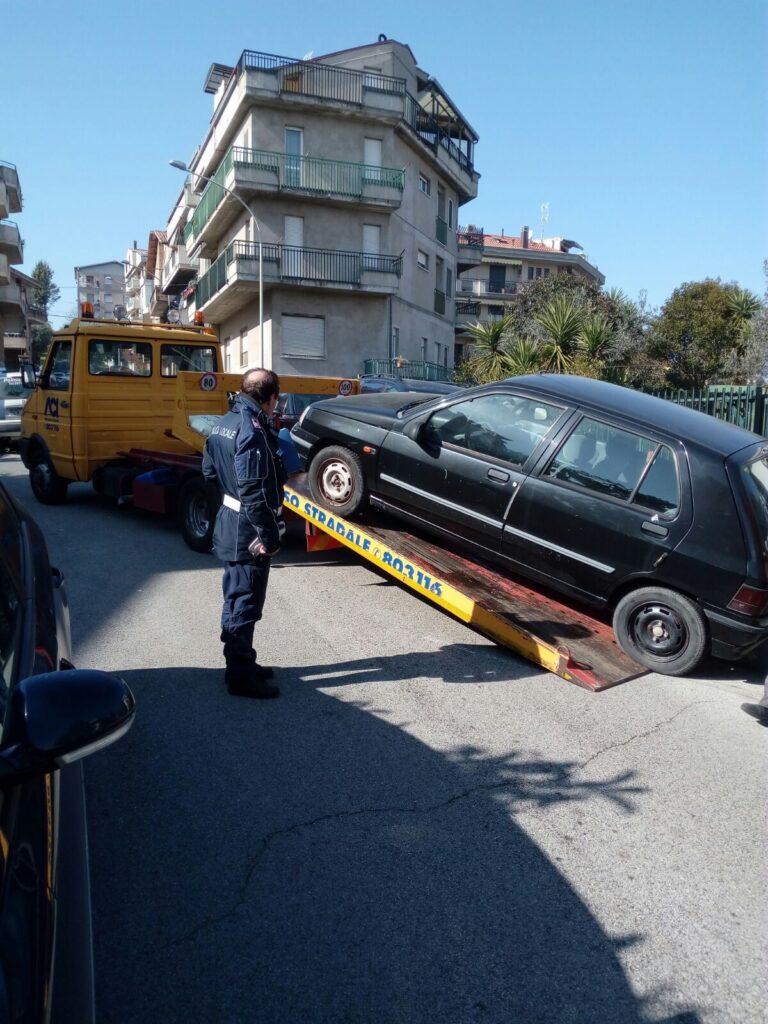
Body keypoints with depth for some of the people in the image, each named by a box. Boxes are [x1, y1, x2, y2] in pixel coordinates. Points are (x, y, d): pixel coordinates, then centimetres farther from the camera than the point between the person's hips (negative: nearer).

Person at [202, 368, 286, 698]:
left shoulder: (224, 423, 9)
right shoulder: (253, 430, -21)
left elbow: (210, 471, 17)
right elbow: (254, 491, -26)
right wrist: (268, 535, -22)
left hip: (229, 525, 10)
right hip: (248, 532, -10)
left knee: (236, 597, 19)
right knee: (246, 603, 0)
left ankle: (240, 664, 33)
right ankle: (241, 676, 10)